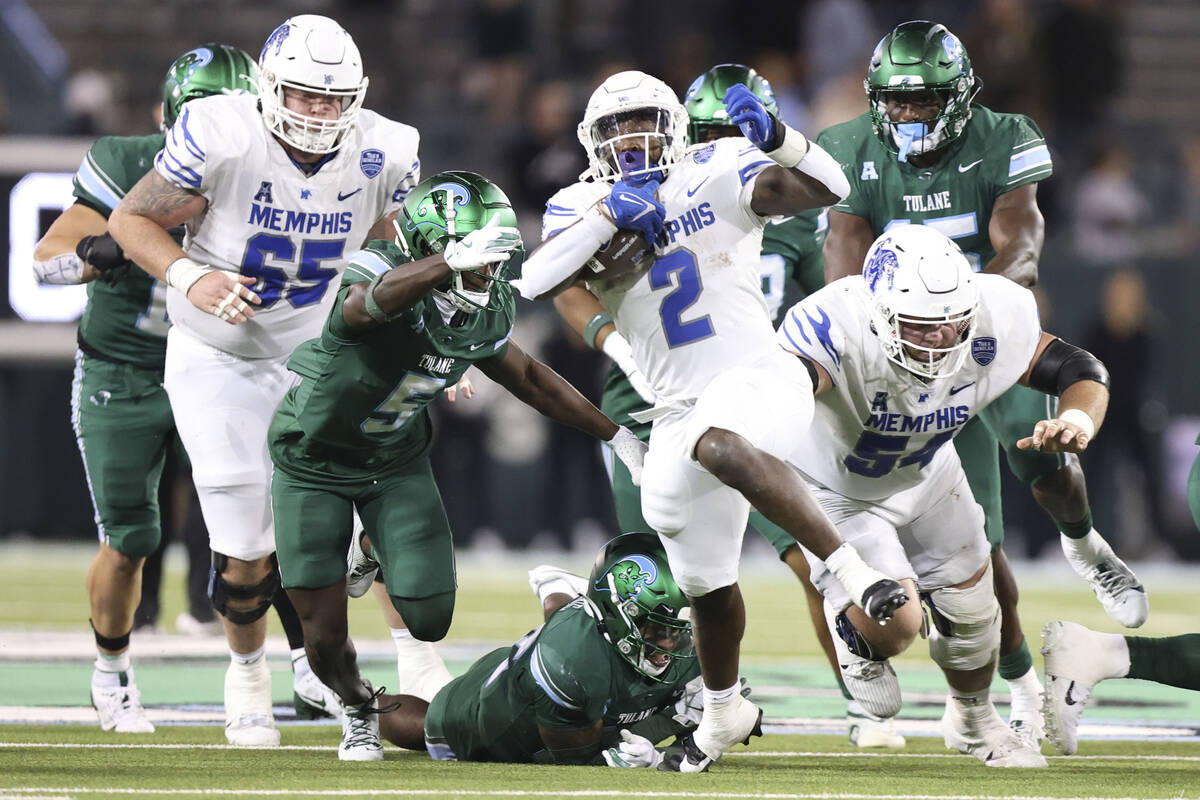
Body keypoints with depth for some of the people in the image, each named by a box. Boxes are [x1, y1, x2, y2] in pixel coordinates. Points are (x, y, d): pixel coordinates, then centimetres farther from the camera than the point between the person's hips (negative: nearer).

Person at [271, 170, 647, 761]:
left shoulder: (486, 314, -12)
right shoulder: (382, 272, -33)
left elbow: (527, 377, 8)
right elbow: (370, 302, -59)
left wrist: (614, 434, 9)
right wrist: (454, 260, -77)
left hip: (395, 462, 4)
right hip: (315, 462, -4)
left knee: (429, 621, -8)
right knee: (325, 639, -4)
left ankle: (373, 552, 27)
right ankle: (358, 708, 32)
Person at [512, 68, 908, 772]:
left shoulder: (716, 176, -1)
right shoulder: (583, 207, 8)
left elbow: (826, 189, -14)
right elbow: (534, 284, -11)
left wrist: (776, 139, -32)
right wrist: (605, 218, -19)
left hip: (757, 377, -5)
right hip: (683, 411, 5)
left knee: (717, 445, -40)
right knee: (707, 586, 15)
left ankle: (856, 572, -45)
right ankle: (726, 712, 41)